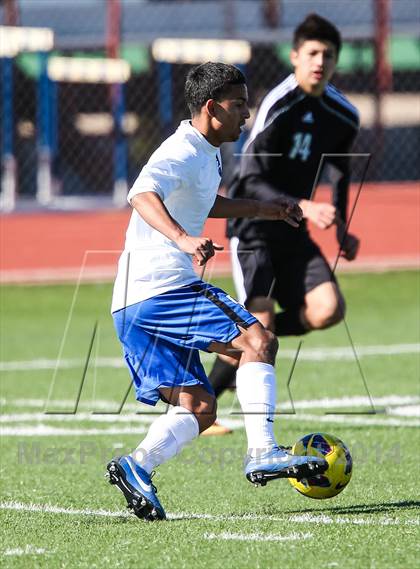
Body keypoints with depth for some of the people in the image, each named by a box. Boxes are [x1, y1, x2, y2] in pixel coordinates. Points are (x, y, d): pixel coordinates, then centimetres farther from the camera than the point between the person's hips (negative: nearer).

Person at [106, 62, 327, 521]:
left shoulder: (205, 154, 19)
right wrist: (183, 239, -50)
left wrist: (258, 209, 37)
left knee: (198, 407, 10)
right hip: (161, 289, -10)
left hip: (135, 305, 10)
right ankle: (262, 452, -23)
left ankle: (136, 466, -7)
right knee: (257, 340, -17)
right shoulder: (182, 153, -13)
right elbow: (143, 195, -34)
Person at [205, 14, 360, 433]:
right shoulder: (278, 106, -17)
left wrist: (342, 230, 17)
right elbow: (252, 182, -22)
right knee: (261, 323, -18)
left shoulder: (342, 116, 3)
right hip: (253, 227, -6)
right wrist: (304, 207, -33)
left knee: (328, 309, -16)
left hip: (294, 232, 6)